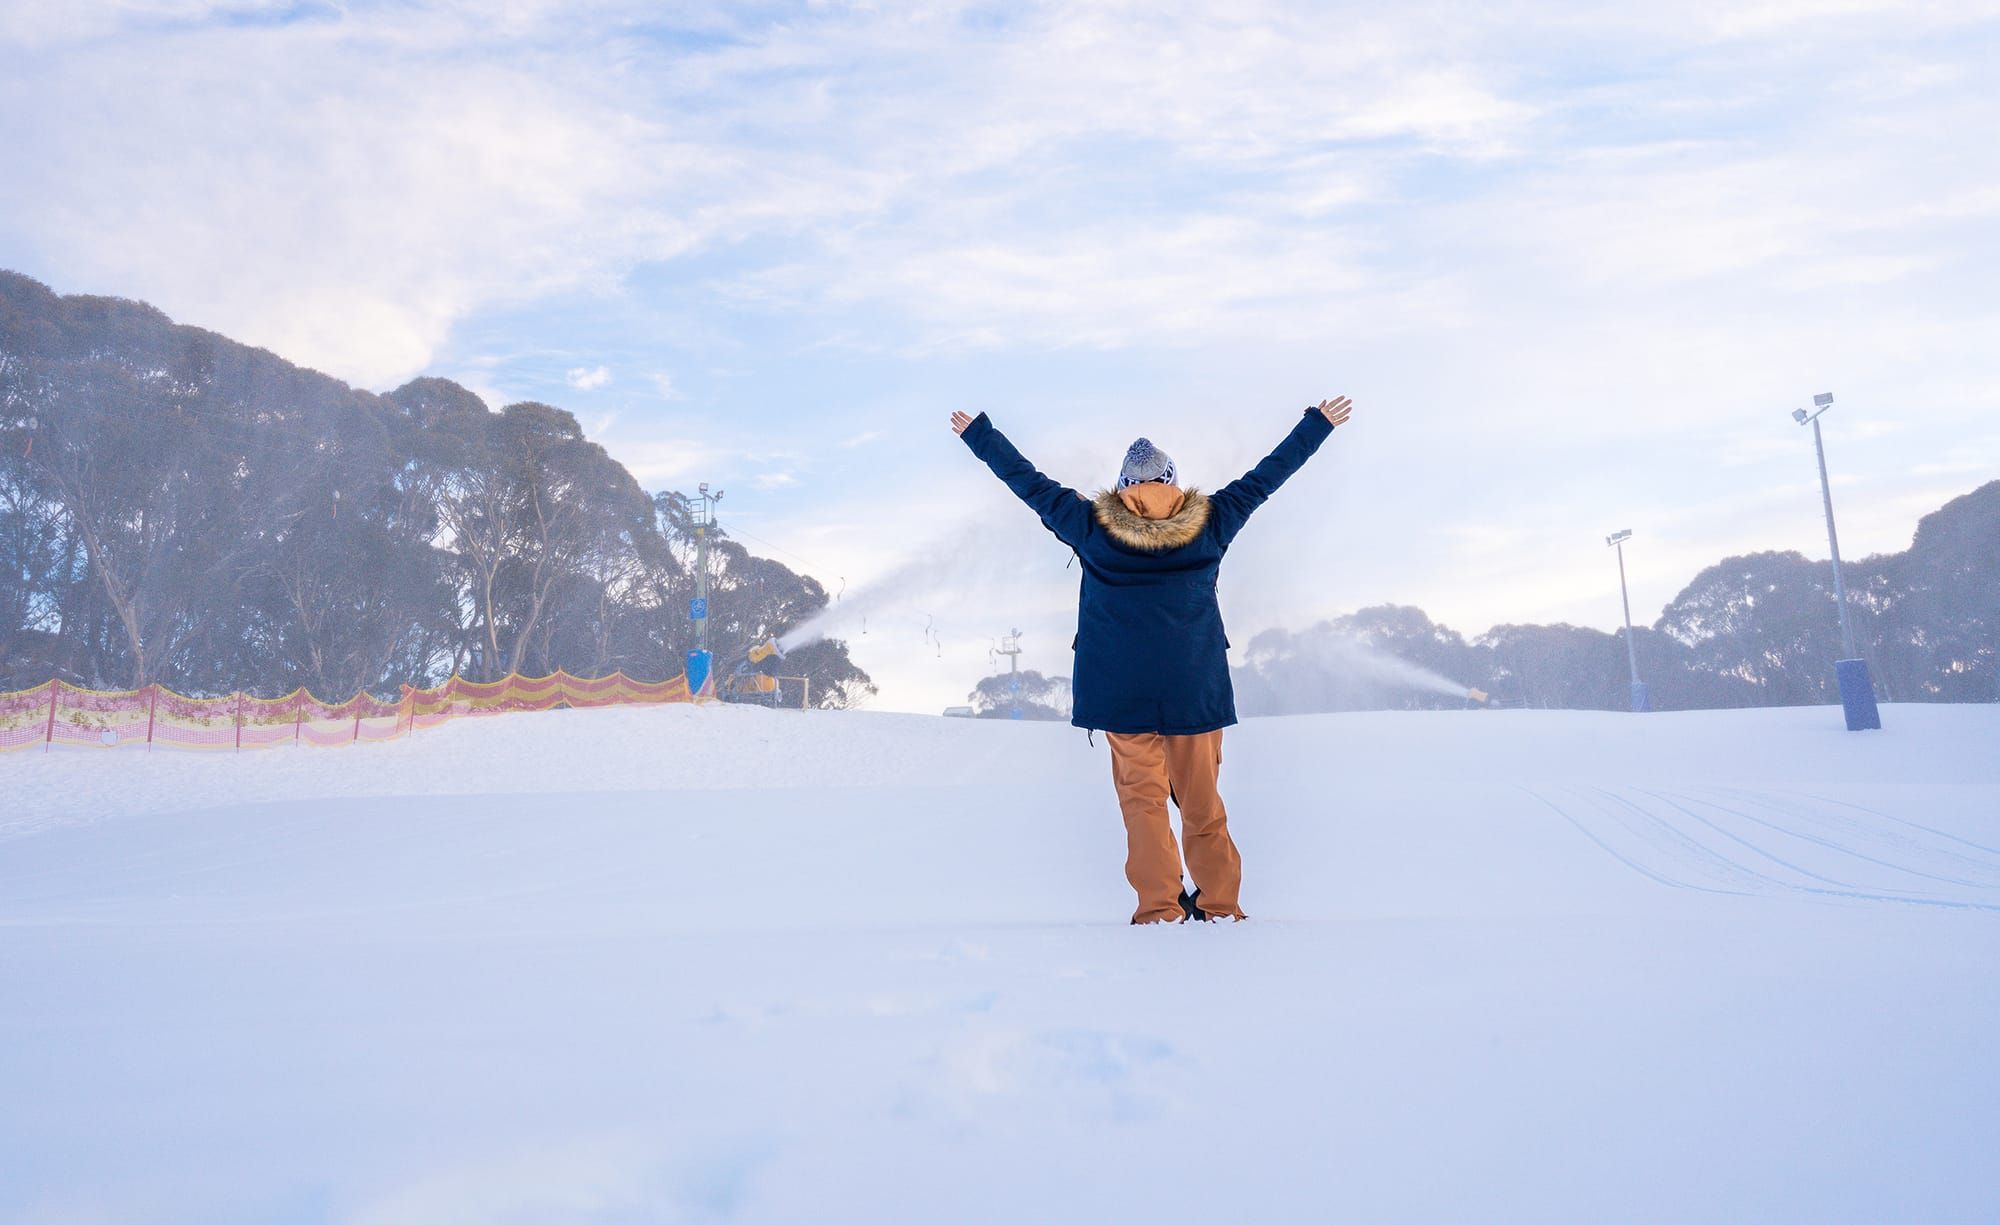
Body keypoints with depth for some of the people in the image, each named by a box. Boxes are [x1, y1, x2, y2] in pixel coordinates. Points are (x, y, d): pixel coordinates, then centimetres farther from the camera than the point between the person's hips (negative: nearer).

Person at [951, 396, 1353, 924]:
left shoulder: (1091, 526, -4)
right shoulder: (1209, 523, -1)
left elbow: (1029, 483, 4)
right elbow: (1266, 476, 8)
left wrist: (978, 434, 16)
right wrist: (1319, 423, 19)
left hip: (1120, 689, -1)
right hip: (1194, 686, 1)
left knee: (1142, 797, 6)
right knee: (1200, 798, 11)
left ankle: (1160, 909, 4)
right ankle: (1219, 905, 19)